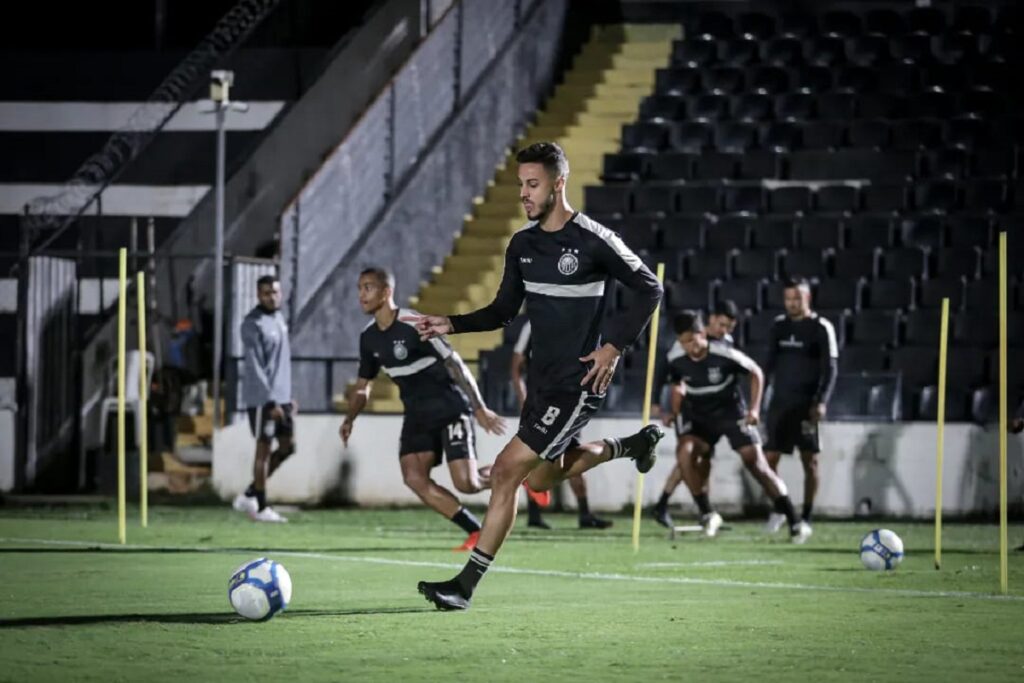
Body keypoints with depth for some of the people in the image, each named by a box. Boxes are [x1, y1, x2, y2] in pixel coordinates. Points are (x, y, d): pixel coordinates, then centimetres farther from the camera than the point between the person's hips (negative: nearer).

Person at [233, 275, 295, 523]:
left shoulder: (279, 319, 14)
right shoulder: (253, 324, -13)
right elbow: (255, 367, -18)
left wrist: (288, 397, 19)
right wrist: (270, 401, -22)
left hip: (281, 397, 8)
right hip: (263, 397, -8)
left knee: (287, 446, 9)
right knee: (264, 448, -3)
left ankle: (249, 495, 18)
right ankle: (261, 508, 4)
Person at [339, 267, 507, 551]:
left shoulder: (414, 325, -19)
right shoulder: (369, 337, 5)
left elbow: (455, 364, -19)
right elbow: (363, 385, 16)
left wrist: (480, 409, -22)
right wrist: (350, 418, -2)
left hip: (450, 409, -7)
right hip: (417, 415, 7)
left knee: (465, 482, -17)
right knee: (414, 478, -13)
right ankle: (476, 532, -3)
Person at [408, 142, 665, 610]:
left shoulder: (594, 242, -15)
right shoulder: (522, 245, 4)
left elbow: (650, 290, -6)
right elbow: (504, 310, 12)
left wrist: (614, 346, -14)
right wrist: (452, 325, -3)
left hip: (577, 384, -8)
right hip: (541, 379, 8)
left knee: (507, 470, -16)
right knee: (541, 478, 22)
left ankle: (467, 584, -12)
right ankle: (633, 445, 45)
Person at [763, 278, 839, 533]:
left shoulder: (821, 328, -4)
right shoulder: (779, 325, 10)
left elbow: (830, 369, -7)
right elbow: (770, 363, 14)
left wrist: (822, 402, -18)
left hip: (807, 404, -4)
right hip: (780, 402, 4)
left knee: (809, 459, -2)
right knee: (769, 457, -1)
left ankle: (806, 517, 4)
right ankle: (777, 509, 13)